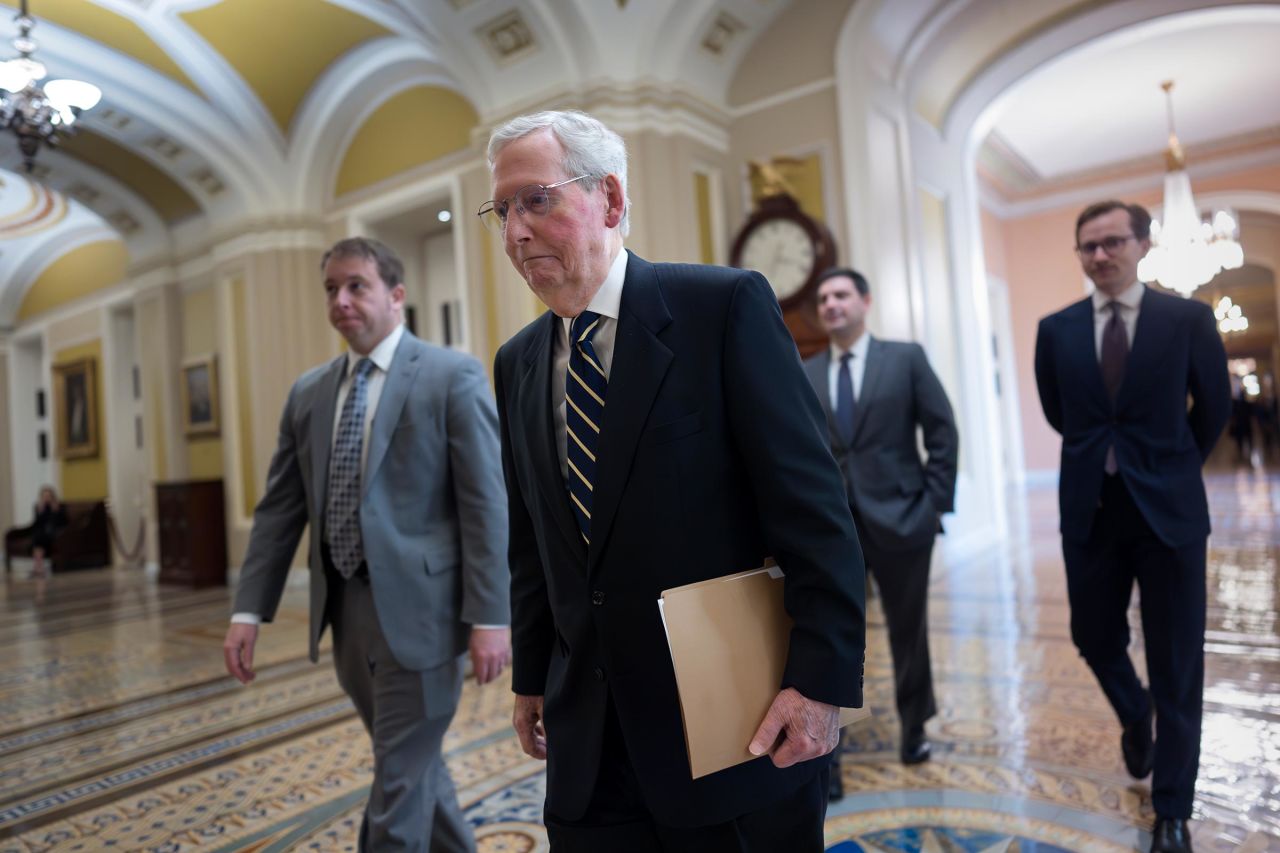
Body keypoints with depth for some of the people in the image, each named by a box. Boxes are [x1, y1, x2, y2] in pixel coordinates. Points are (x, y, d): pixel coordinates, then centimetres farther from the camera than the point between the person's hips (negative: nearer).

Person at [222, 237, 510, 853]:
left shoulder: (454, 377, -7)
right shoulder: (308, 392, 10)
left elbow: (487, 504, -12)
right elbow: (278, 509, 11)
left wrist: (490, 617, -15)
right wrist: (249, 611, 6)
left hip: (415, 607, -6)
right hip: (344, 608, 6)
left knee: (400, 777, 4)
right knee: (413, 761, 22)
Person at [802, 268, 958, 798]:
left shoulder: (906, 358, 1)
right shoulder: (802, 376, 7)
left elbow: (943, 433, 0)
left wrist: (935, 502, -5)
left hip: (899, 516, -1)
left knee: (908, 633, 15)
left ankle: (915, 729, 38)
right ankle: (822, 753, 9)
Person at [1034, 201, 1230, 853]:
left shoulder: (1188, 319, -3)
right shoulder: (1057, 330, 2)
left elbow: (1214, 407, 8)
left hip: (1169, 509, -2)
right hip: (1090, 508, 2)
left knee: (1177, 664, 5)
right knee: (1094, 637, 13)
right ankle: (1134, 716, 47)